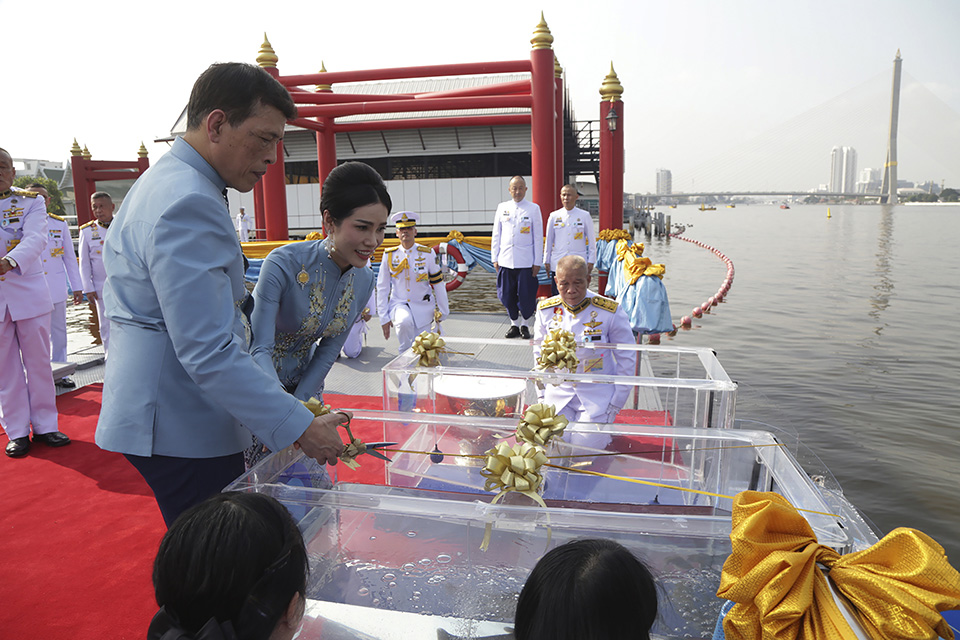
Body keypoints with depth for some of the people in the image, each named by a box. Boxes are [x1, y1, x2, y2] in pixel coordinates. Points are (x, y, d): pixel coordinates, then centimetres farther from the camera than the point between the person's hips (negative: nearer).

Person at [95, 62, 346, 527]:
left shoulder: (162, 181, 13)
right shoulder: (189, 204, -23)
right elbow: (209, 353, -28)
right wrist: (300, 428, -25)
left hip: (161, 414, 10)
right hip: (180, 427, -10)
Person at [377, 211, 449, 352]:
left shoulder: (427, 254, -6)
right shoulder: (389, 255, -4)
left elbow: (438, 283, 2)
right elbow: (382, 287, 0)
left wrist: (443, 312, 5)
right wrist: (384, 318, -3)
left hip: (423, 306, 1)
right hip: (399, 303, -1)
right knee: (404, 321, -35)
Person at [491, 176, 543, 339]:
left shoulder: (533, 209, 2)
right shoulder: (502, 208, 10)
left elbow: (538, 237, 2)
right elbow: (496, 235, 13)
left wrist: (537, 262, -2)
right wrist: (495, 258, 7)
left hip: (526, 262, -3)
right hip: (505, 261, 3)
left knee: (526, 295, 0)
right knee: (507, 295, 6)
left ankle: (525, 324, 18)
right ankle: (514, 324, 23)